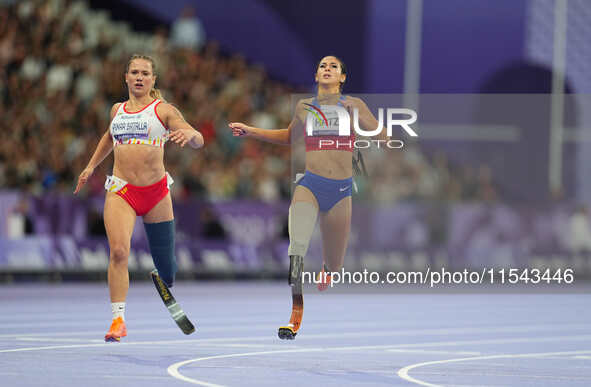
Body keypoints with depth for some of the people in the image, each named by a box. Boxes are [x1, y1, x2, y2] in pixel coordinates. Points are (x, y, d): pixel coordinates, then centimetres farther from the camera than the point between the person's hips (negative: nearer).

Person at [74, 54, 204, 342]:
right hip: (121, 190, 1)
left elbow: (198, 141, -7)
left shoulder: (163, 110, 3)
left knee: (165, 263, 5)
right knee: (118, 251, -20)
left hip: (156, 191, -1)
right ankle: (118, 320, -20)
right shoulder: (117, 110, 15)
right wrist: (91, 166, 33)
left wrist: (189, 135, -30)